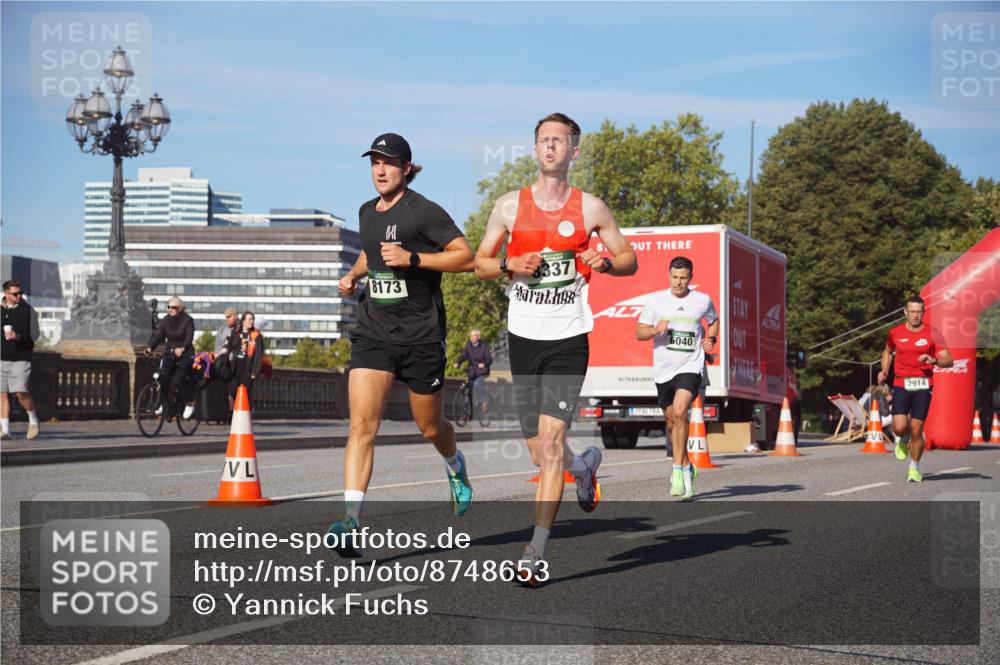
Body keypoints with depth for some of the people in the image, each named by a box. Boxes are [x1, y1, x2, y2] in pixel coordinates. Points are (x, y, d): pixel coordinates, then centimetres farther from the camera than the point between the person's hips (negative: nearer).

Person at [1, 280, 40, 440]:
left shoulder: (28, 310, 1)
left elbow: (34, 334, -5)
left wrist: (18, 336, -21)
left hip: (20, 358, -3)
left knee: (21, 392, -14)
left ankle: (33, 419, 12)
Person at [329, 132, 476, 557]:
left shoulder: (423, 211, -10)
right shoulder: (367, 212, 10)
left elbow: (466, 257, -12)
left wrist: (412, 258, -21)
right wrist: (353, 274, 11)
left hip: (421, 334, -4)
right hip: (373, 332, 4)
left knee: (430, 426, 12)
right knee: (362, 424, -12)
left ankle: (456, 468, 47)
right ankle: (351, 522, -18)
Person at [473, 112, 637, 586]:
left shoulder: (590, 208, 2)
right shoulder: (510, 205, 4)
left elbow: (630, 260, 9)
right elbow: (480, 263, 10)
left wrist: (605, 262, -12)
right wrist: (511, 265, -11)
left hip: (568, 338, -3)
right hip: (523, 336, 3)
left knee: (550, 441, -15)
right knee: (542, 453, 8)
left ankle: (536, 553, -12)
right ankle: (585, 466, 45)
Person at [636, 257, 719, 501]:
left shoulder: (703, 300, 3)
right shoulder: (654, 300, 1)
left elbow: (713, 321, 25)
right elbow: (639, 333, 3)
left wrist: (711, 339, 6)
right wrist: (656, 329, -17)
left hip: (691, 366, -3)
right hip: (664, 370, 3)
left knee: (679, 411, -23)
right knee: (671, 420, 11)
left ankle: (678, 470, -21)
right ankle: (687, 467, 32)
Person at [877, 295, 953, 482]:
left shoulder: (932, 333, -2)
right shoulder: (895, 333, 5)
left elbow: (949, 361, -3)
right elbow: (888, 351, 25)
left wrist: (933, 360, -22)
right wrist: (884, 371, 10)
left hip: (923, 385, -1)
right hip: (901, 384, 1)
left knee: (916, 430, -2)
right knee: (900, 427, -14)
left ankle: (914, 468, 19)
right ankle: (902, 440, 25)